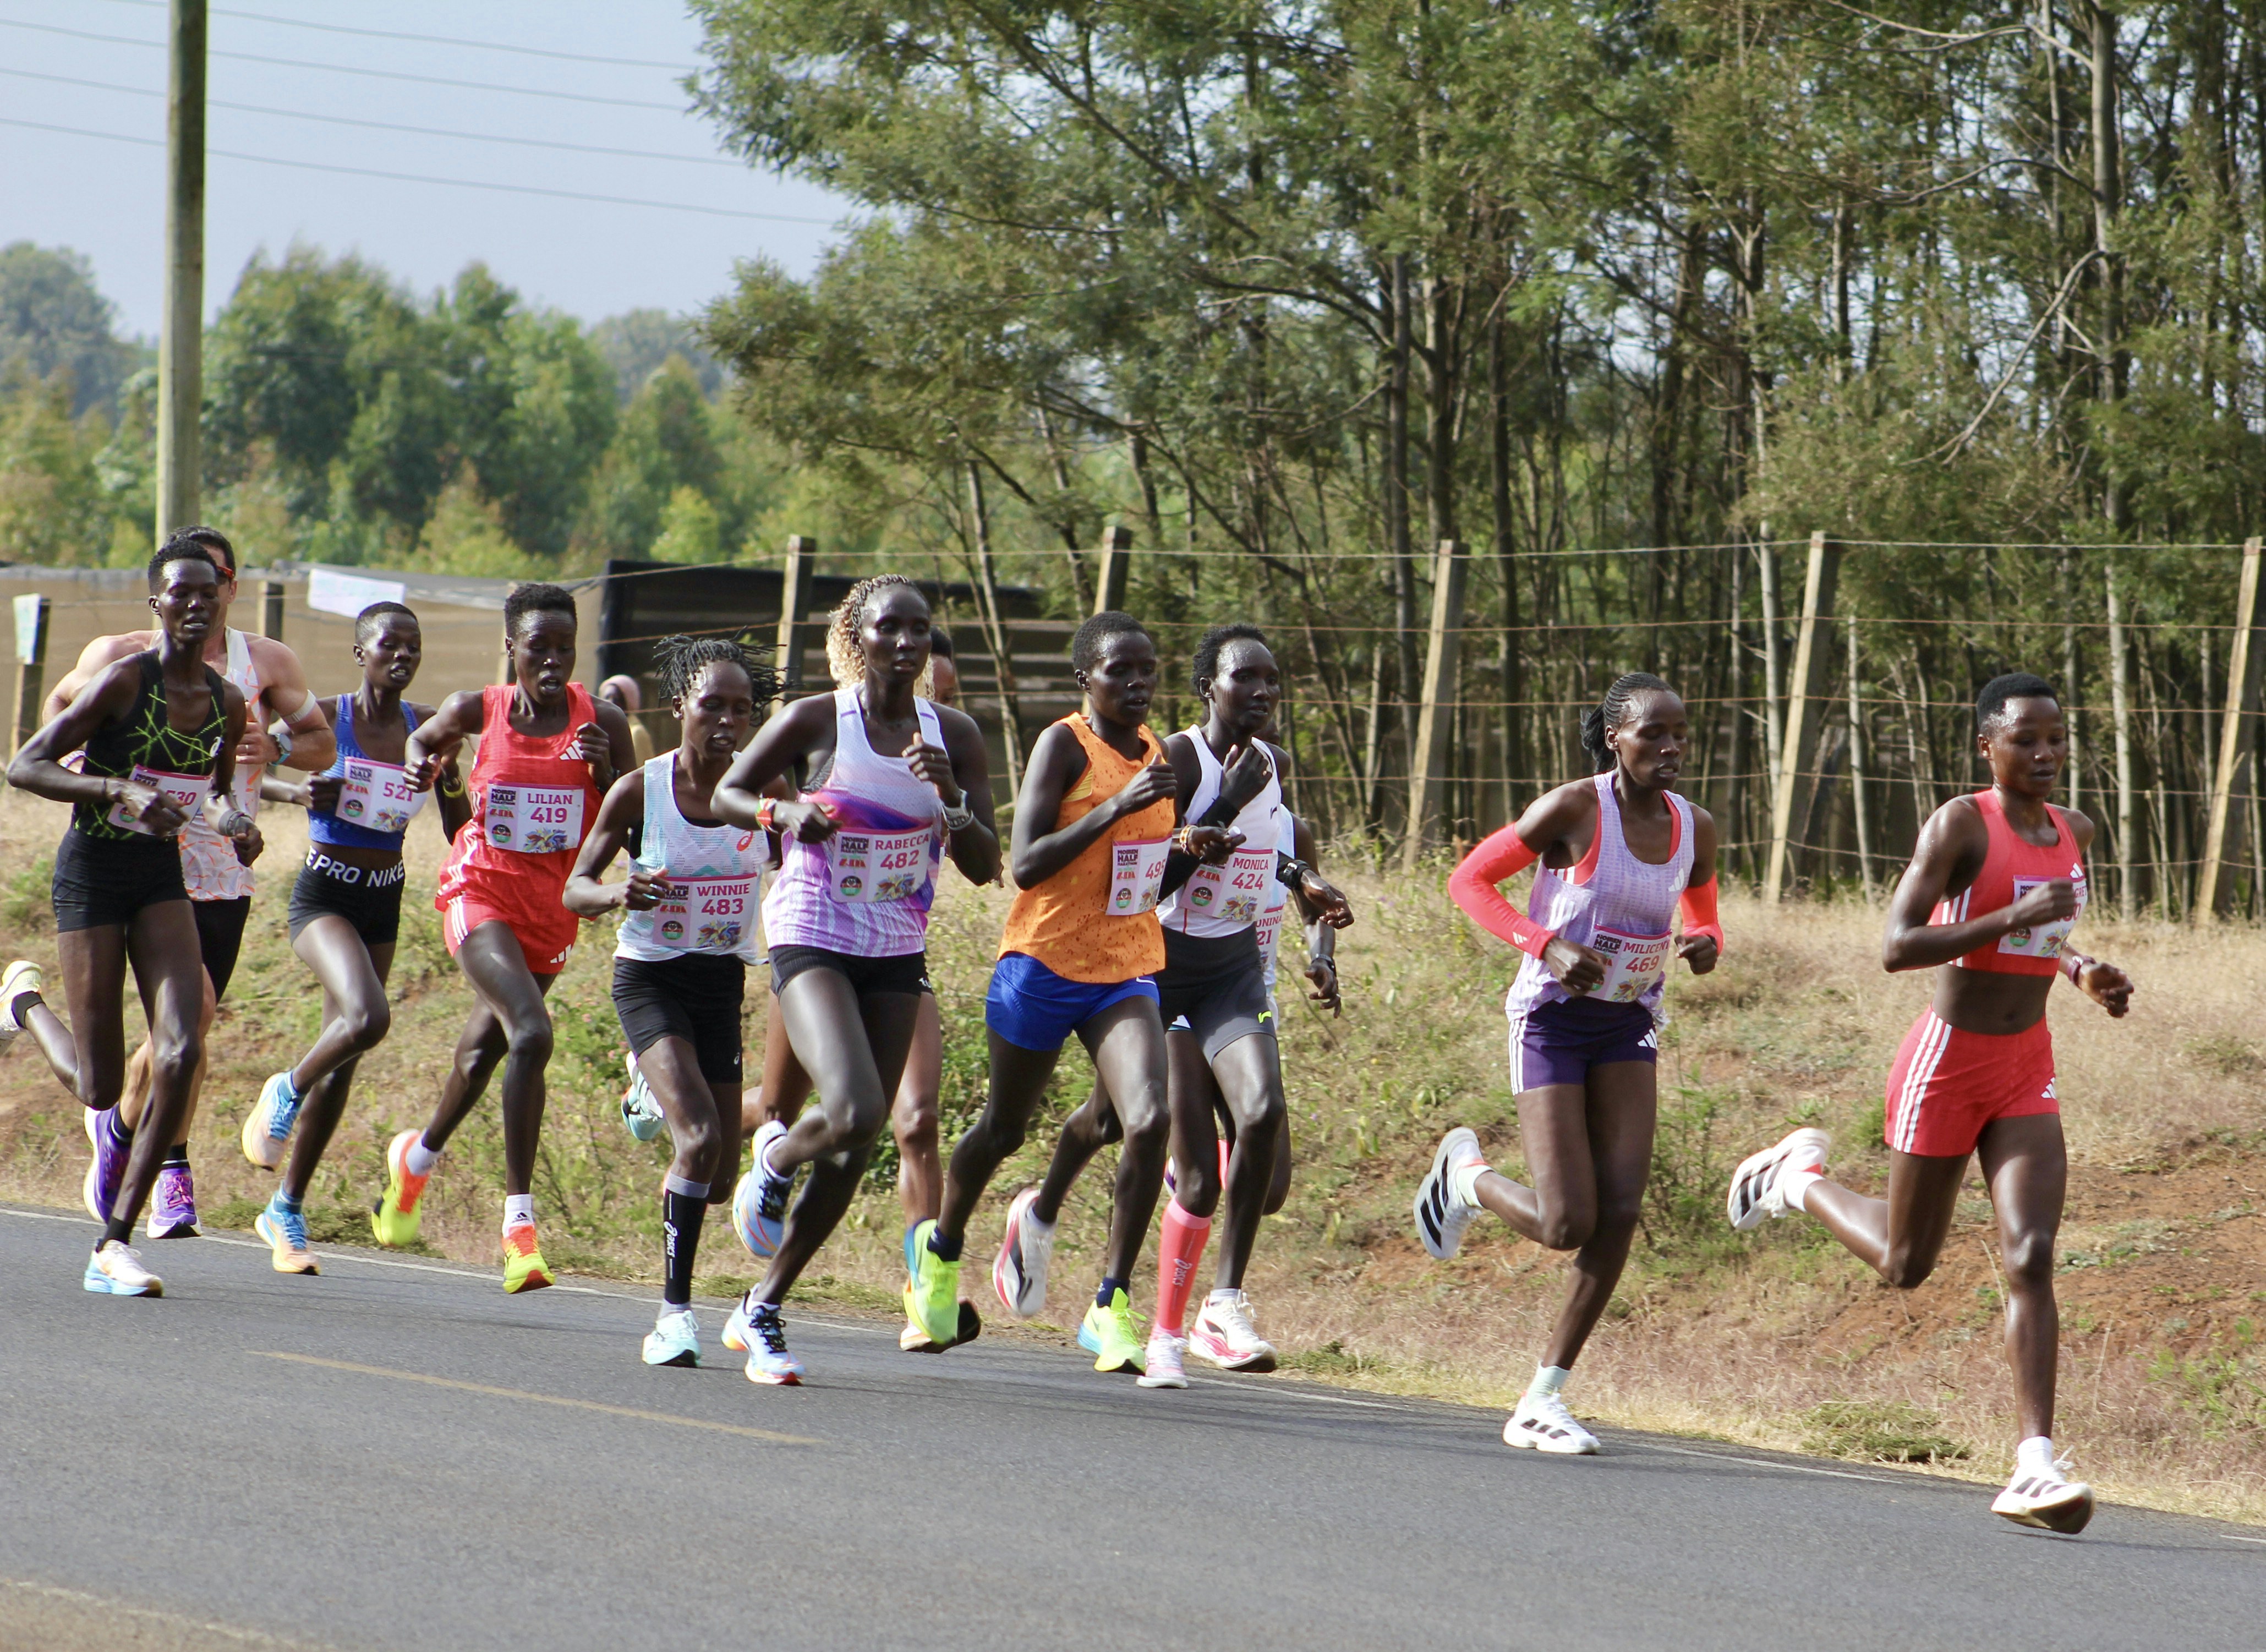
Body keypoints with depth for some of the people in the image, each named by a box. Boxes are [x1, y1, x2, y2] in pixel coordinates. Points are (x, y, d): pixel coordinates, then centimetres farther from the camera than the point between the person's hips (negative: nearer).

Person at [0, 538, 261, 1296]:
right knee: (99, 1087, -2)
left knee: (182, 1054, -16)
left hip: (163, 877, 5)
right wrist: (120, 791, -27)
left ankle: (114, 1242, -6)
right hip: (93, 871, -5)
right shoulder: (125, 679, -14)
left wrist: (234, 821, -1)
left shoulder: (226, 702, 3)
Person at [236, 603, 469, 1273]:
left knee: (341, 1060, 9)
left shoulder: (426, 728, 3)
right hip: (324, 896, -5)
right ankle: (286, 1092, 2)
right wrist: (298, 792, -19)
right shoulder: (325, 719, -9)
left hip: (384, 901, 5)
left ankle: (286, 1212, 21)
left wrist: (452, 787, -13)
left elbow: (459, 833, 8)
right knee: (367, 1017, -30)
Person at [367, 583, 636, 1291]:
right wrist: (423, 767, -4)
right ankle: (519, 1220, -22)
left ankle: (419, 1155, 51)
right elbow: (424, 736, 18)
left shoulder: (603, 723, -5)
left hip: (552, 908, 3)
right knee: (531, 1033, -24)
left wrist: (604, 772, -20)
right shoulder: (477, 711, -5)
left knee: (486, 1044, 20)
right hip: (480, 893, -3)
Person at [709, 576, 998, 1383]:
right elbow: (727, 795, 4)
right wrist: (784, 813, -17)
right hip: (813, 941, -4)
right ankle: (777, 1158, 11)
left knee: (855, 1153, 4)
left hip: (897, 952, 4)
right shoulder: (817, 720, -8)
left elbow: (984, 867, 0)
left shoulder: (954, 735, 1)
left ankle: (760, 1311, 19)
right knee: (854, 1114, -25)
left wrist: (950, 795, -18)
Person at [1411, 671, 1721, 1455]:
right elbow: (1469, 880, -7)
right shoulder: (1575, 810, -15)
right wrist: (1548, 946, -21)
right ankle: (1465, 1172, 23)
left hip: (1628, 1027, 5)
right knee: (1566, 1226, -12)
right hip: (1554, 1019, -5)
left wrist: (1703, 945, -7)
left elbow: (1702, 916, 19)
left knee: (1619, 1215, -9)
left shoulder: (1693, 828, 1)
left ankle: (1542, 1401, 0)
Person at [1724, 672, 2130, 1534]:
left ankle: (2034, 1468, -17)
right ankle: (1801, 1176, 41)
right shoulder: (1958, 824, -15)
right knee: (1905, 1264, 11)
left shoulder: (2072, 832, 7)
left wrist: (2084, 974, 5)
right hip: (1946, 1066, -5)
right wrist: (2013, 918, -29)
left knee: (2031, 1256, -13)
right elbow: (1896, 949, -22)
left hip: (2027, 1074, 5)